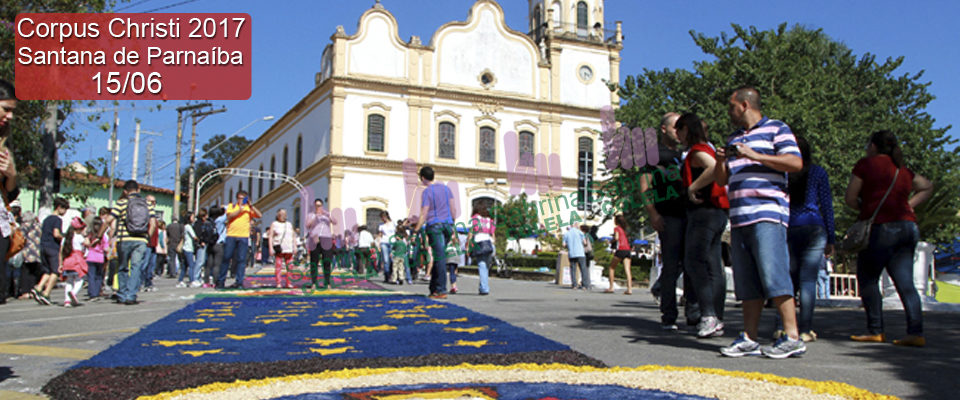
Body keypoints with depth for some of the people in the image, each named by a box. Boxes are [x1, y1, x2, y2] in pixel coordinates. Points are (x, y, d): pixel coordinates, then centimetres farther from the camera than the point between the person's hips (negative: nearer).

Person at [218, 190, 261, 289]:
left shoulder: (249, 208, 12)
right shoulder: (231, 206, 12)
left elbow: (259, 215, -3)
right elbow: (229, 216, -5)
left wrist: (250, 205, -9)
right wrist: (240, 209, -11)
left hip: (244, 236, 0)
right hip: (231, 235, 0)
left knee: (241, 259, -2)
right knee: (226, 258, 3)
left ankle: (239, 282, 1)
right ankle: (221, 281, 12)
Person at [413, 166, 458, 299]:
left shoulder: (427, 192, -7)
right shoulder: (445, 188, 11)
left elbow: (424, 215, -11)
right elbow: (453, 209, 12)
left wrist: (416, 230, -4)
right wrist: (452, 228, 19)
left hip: (434, 226, -6)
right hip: (447, 224, 6)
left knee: (438, 258, -7)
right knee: (438, 257, 11)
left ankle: (441, 290, -8)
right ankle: (433, 288, 15)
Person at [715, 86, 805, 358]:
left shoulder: (776, 129, 6)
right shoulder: (733, 138, 26)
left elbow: (796, 163, -7)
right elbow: (721, 180, 25)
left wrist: (755, 156, -12)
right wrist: (720, 161, 4)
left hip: (768, 214, -7)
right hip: (739, 218, 7)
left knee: (773, 275, -13)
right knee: (747, 282, 5)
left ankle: (792, 337, -9)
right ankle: (749, 339, 7)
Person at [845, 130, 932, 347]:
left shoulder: (866, 164, 1)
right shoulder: (903, 170, 19)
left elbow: (850, 198, -1)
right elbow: (928, 187, 32)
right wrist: (907, 205, 20)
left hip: (882, 228, -7)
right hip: (909, 227, 7)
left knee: (868, 279, 1)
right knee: (905, 282, 4)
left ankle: (875, 330, -1)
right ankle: (916, 332, -3)